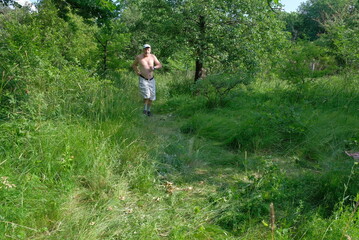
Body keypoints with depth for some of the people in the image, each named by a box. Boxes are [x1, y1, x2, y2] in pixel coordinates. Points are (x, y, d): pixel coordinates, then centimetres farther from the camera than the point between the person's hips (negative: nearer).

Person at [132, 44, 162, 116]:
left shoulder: (152, 56, -1)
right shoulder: (139, 57, -6)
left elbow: (160, 65, 1)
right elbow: (134, 65, 11)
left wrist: (154, 67, -19)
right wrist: (137, 72, -4)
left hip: (151, 80, 3)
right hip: (143, 79, -3)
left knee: (152, 96, 5)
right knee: (146, 95, -18)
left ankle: (149, 110, 26)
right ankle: (145, 108, 5)